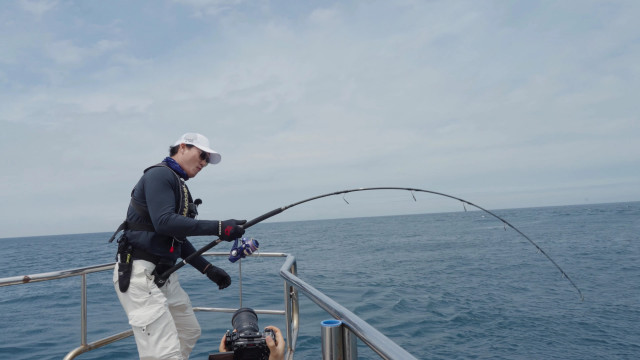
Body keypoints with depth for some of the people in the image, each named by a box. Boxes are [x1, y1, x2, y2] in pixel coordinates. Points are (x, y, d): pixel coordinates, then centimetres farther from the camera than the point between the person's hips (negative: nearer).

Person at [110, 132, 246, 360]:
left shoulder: (179, 187, 16)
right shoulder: (160, 174, -11)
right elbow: (164, 222, -27)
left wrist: (209, 269, 14)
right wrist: (219, 228, -28)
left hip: (164, 274, 10)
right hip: (139, 274, -10)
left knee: (189, 333, 20)